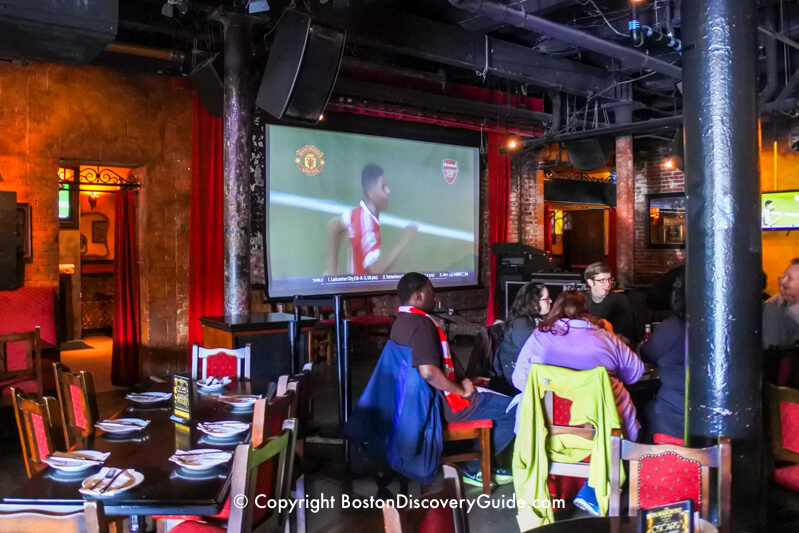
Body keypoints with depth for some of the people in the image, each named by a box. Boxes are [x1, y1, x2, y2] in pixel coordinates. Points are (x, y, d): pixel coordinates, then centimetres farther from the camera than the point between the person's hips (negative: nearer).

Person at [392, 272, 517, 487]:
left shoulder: (402, 322, 10)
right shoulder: (421, 323, -23)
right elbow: (429, 372, -33)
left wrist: (464, 382, 14)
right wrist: (462, 390, -17)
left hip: (425, 397, 11)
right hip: (441, 402, -11)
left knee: (497, 399, 25)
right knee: (517, 410, -4)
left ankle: (484, 465, 23)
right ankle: (474, 468, 7)